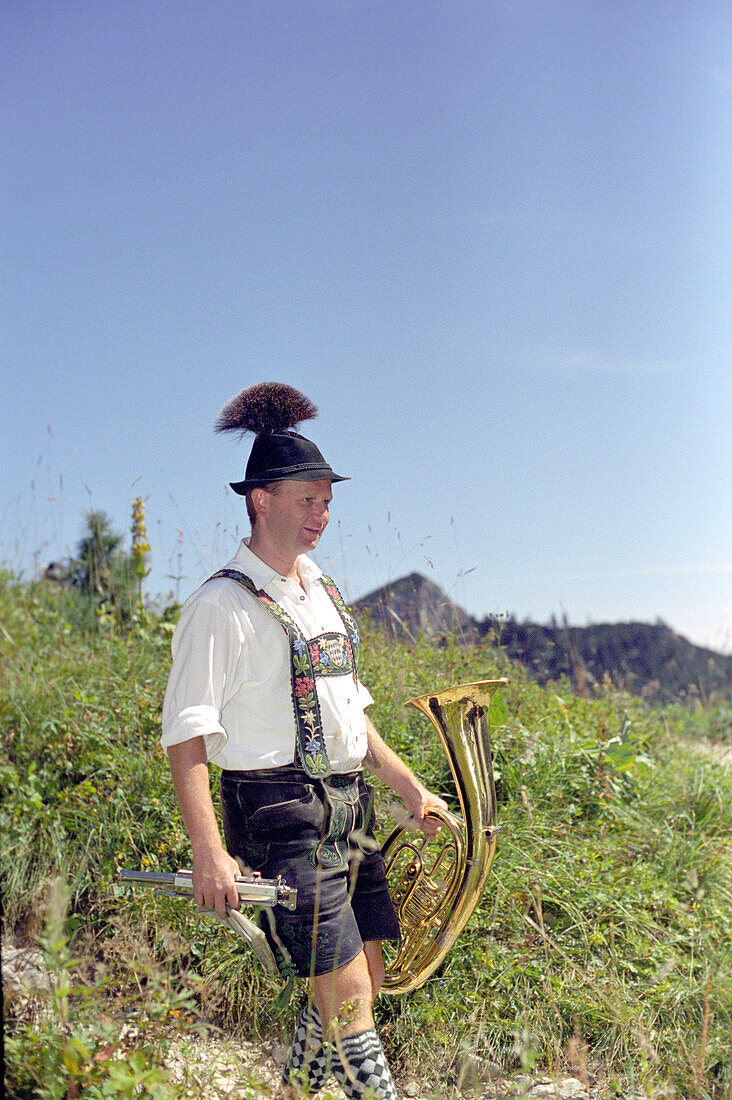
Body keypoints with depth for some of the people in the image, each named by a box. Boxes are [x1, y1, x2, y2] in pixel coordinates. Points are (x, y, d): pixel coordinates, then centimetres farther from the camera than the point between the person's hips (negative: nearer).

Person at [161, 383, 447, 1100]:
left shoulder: (322, 592, 15)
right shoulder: (225, 605, -11)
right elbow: (185, 734, -15)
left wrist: (407, 786, 20)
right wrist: (209, 852, -22)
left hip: (347, 805, 8)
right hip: (280, 816, -8)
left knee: (362, 981, 12)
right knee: (345, 994, -8)